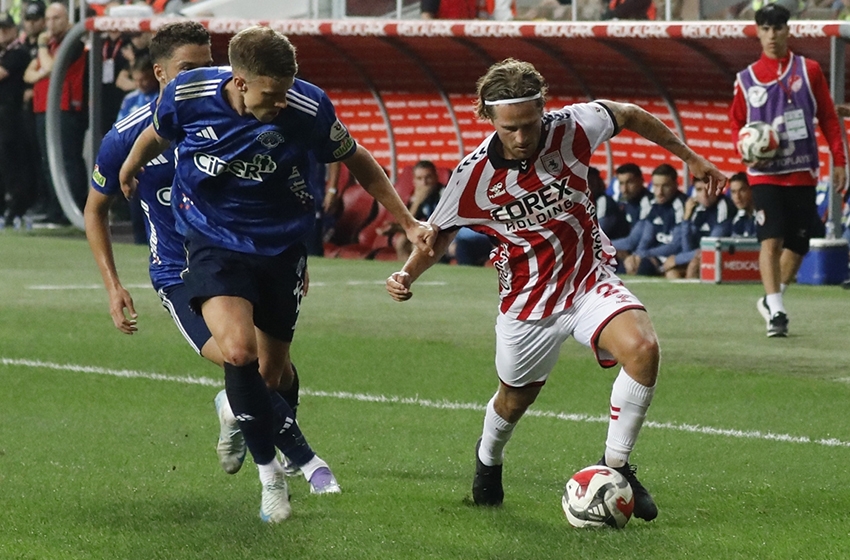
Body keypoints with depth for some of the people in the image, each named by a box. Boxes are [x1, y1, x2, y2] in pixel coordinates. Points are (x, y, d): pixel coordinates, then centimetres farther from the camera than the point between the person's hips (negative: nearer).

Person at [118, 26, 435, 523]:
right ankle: (269, 470, -6)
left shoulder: (308, 108, -21)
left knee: (274, 372, 12)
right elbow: (157, 136, 5)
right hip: (213, 243, -1)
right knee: (238, 352, -25)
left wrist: (408, 223, 0)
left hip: (281, 248, 2)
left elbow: (357, 160, -2)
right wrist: (130, 170, 25)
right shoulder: (187, 95, -20)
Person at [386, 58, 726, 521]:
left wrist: (690, 157, 11)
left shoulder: (571, 128, -18)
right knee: (515, 400, 18)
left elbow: (629, 116, 3)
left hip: (590, 280, 0)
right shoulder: (473, 175, -18)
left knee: (642, 348, -28)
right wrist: (407, 274, -18)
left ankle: (615, 466, -9)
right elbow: (439, 234, 0)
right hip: (527, 301, 0)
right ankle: (487, 461, 56)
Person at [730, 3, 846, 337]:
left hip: (803, 172, 2)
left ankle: (771, 299, 27)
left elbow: (828, 118, 6)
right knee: (771, 239, -16)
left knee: (797, 244, 6)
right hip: (765, 173, -1)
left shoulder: (809, 71, 3)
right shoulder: (746, 79, 4)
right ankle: (776, 312, -18)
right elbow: (736, 124, 12)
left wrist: (839, 162, 3)